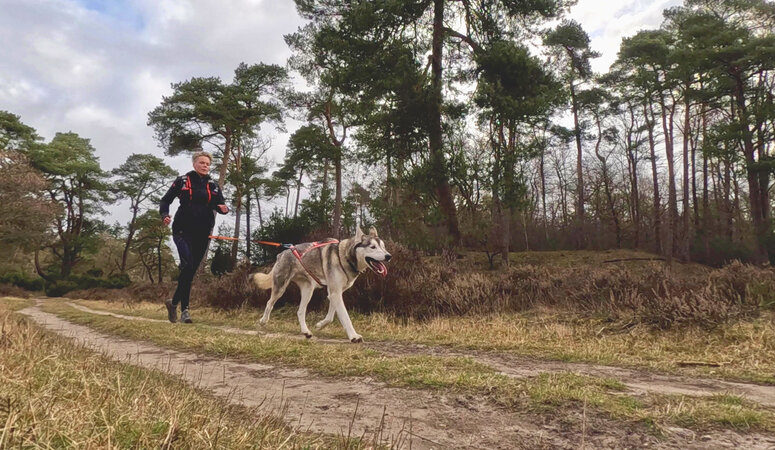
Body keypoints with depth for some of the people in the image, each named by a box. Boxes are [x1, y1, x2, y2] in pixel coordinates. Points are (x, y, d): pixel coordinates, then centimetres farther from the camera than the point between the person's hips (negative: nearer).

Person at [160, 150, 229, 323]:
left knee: (191, 270, 7)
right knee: (188, 265, -19)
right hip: (183, 230, -3)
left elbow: (220, 205, 10)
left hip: (203, 233, 4)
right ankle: (184, 308, -9)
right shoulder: (182, 181, 5)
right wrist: (164, 214, -13)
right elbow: (166, 200, 6)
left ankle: (174, 302, 24)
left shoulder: (213, 186, 11)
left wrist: (224, 208, -14)